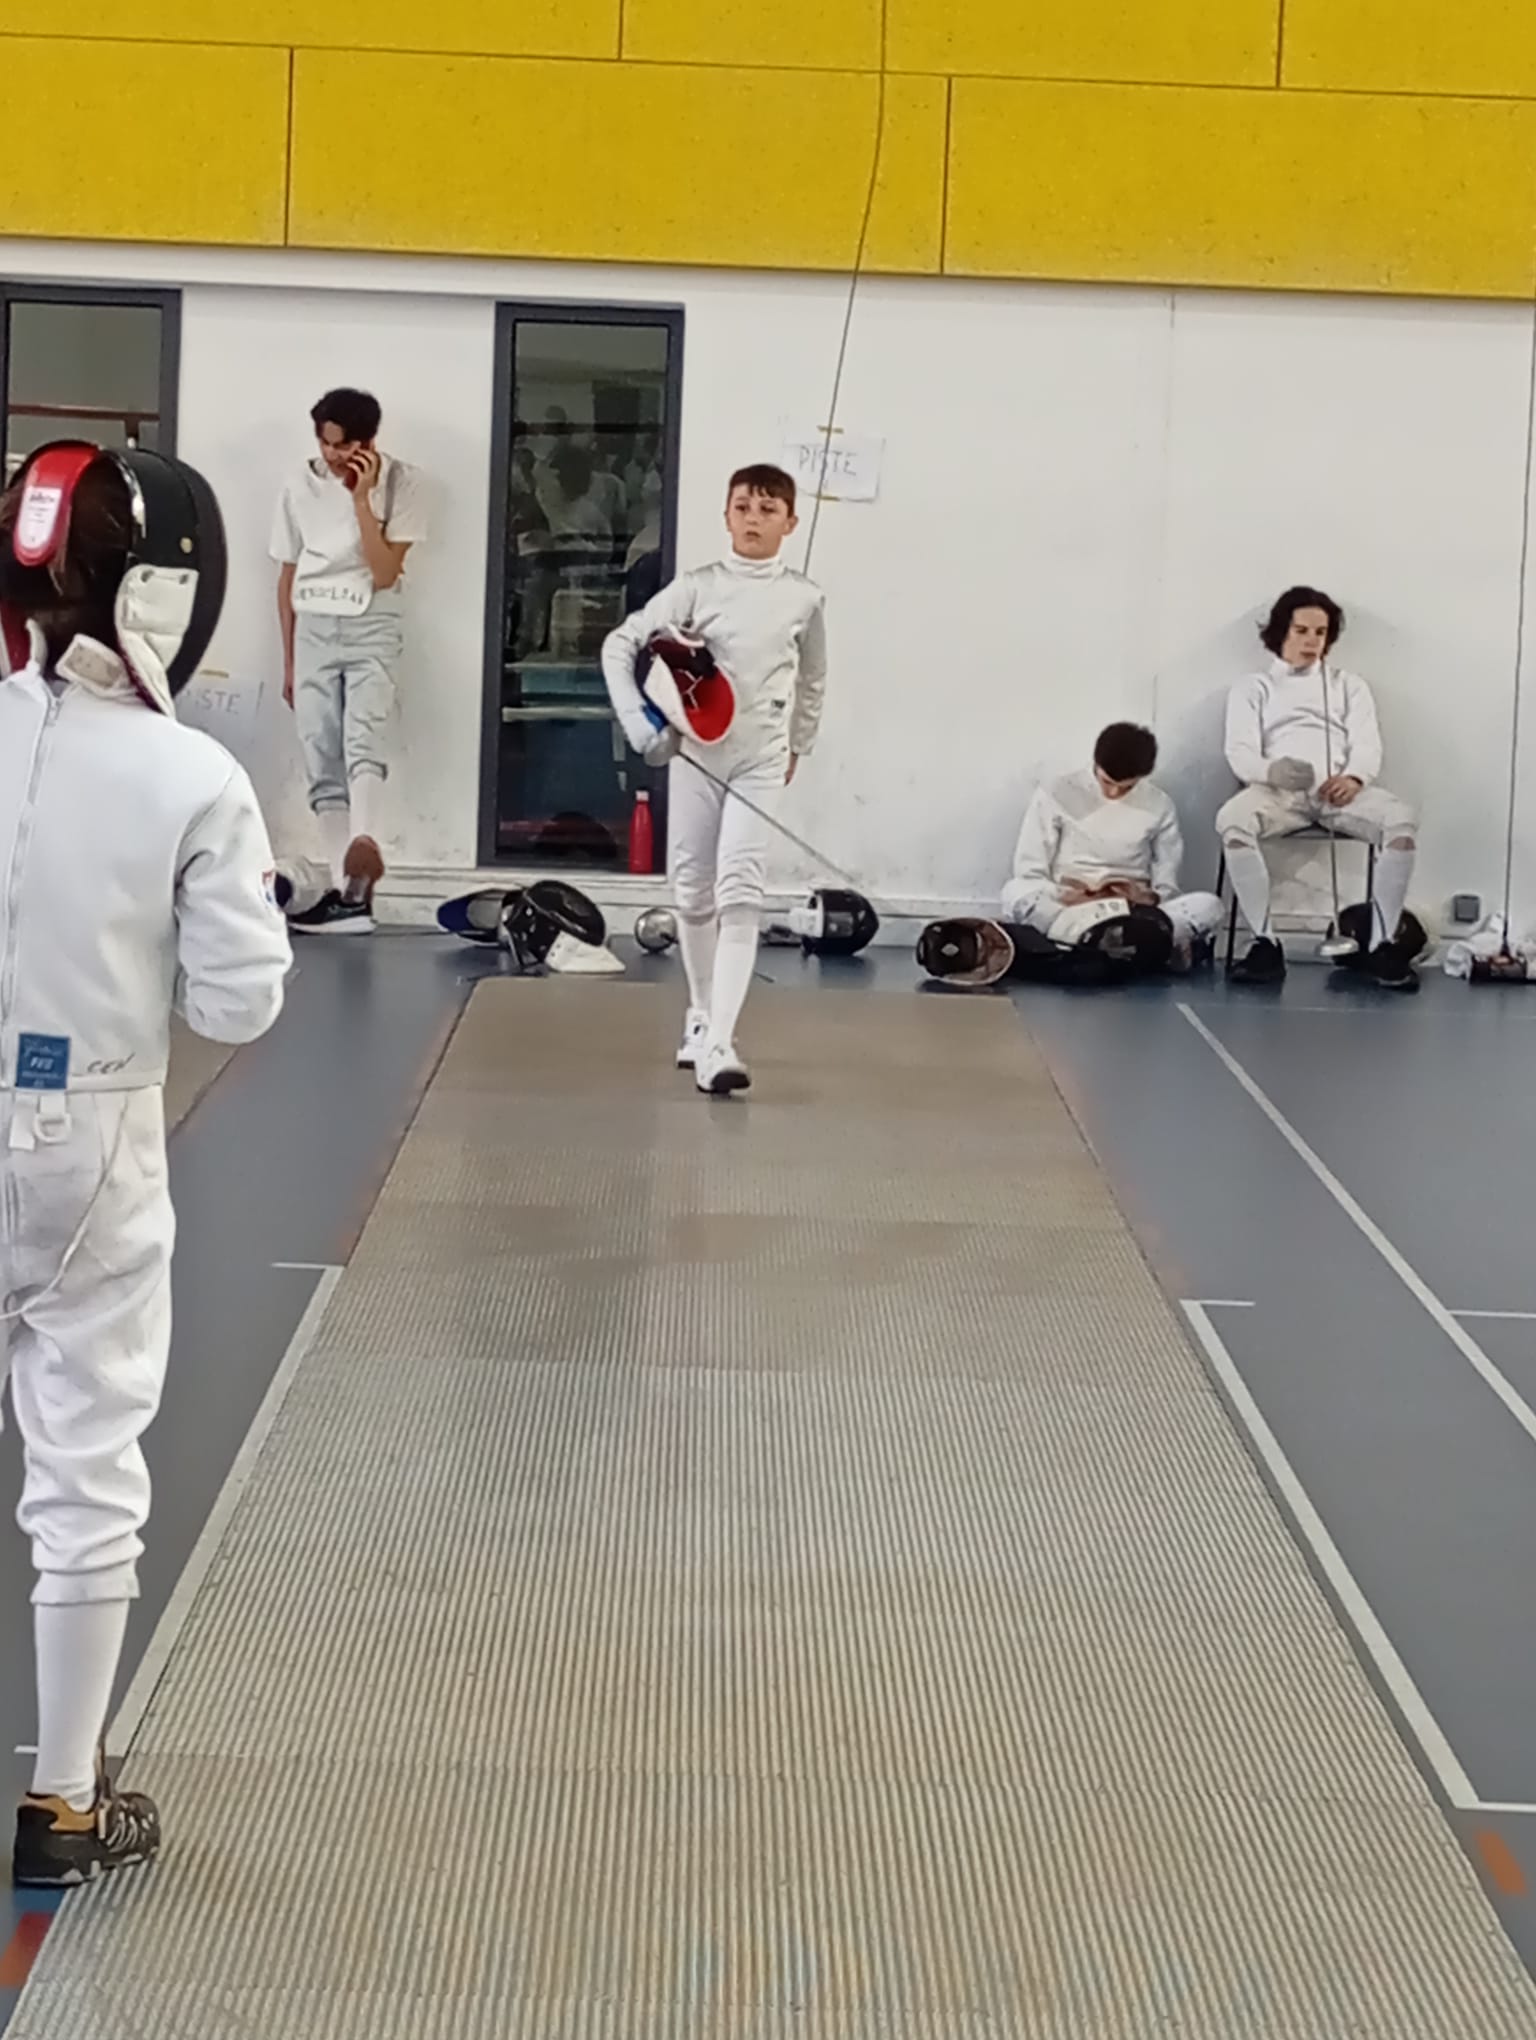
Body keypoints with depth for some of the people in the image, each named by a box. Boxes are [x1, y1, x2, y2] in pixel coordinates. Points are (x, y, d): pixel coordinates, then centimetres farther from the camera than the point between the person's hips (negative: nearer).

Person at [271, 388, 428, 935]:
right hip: (313, 631, 4)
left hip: (371, 629, -3)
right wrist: (288, 661, 11)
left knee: (363, 744, -26)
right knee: (323, 767, -1)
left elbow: (383, 573, -12)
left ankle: (363, 843, -47)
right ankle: (349, 891, 0)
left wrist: (361, 499, -17)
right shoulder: (300, 487, 4)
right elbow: (287, 576, 11)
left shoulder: (400, 483, -5)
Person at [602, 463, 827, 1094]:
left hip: (760, 763, -1)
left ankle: (716, 1045, -21)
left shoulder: (804, 598, -1)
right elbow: (619, 646, -5)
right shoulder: (697, 587, -5)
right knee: (693, 895, 10)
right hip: (696, 753, 1)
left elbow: (812, 680, 16)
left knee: (740, 898, -14)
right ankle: (702, 1018, 31)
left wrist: (796, 746, 23)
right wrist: (637, 724, -15)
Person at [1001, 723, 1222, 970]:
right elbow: (1029, 872, 1)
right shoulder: (1056, 796, 3)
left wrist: (1151, 897, -17)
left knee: (1209, 905, -24)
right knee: (1015, 892, -35)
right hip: (1063, 911, -1)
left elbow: (1167, 881, 7)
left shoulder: (1159, 806, 9)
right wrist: (1060, 896, -19)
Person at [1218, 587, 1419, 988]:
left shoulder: (1349, 685, 26)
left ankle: (1383, 946, -26)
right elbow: (1240, 753, 4)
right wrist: (1272, 770, -22)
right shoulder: (1253, 688, 21)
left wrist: (1354, 777, -17)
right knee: (1232, 820, -36)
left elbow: (1368, 745, 10)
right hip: (1279, 789, -1)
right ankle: (1265, 944, -30)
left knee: (1401, 819, -31)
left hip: (1340, 789, 1)